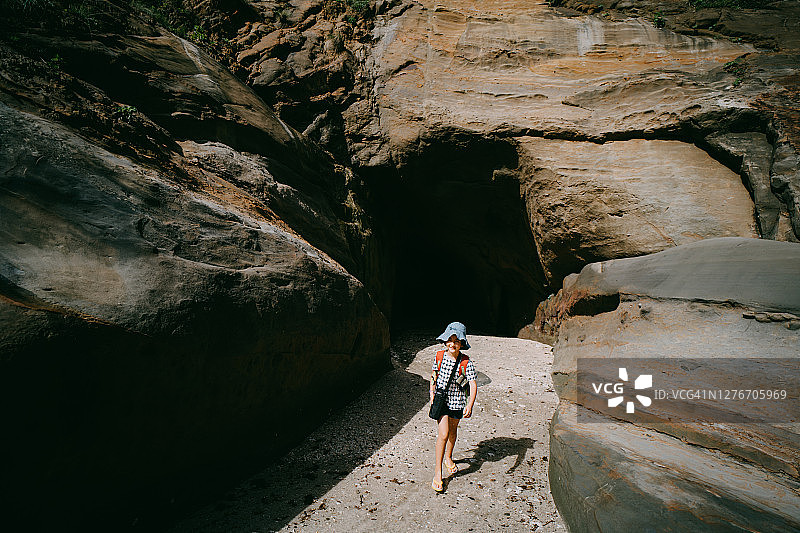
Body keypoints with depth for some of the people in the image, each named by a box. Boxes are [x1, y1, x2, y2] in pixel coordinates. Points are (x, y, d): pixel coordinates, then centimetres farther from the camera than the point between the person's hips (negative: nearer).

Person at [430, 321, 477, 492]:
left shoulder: (467, 363, -15)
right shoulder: (439, 357, -8)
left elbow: (473, 385, -18)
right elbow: (434, 376, 8)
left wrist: (470, 405, -31)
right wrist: (432, 395, 2)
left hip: (457, 402, 1)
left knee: (453, 431, 21)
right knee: (443, 434, -11)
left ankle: (448, 458, 48)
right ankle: (437, 472, -1)